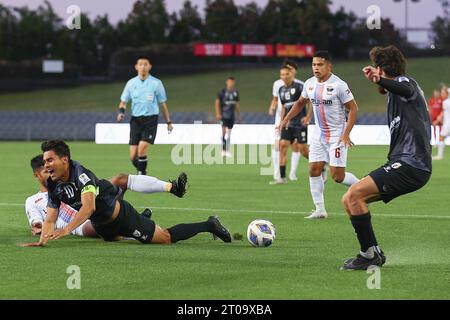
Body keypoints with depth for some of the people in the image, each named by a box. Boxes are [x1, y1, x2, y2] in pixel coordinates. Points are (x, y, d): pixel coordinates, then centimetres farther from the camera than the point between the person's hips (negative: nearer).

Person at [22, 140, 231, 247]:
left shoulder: (80, 174, -33)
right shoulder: (53, 186, -10)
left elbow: (89, 206, -45)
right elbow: (50, 218, -10)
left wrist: (66, 230, -57)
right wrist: (41, 241, -29)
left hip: (120, 216, -8)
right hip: (102, 226, 8)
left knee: (166, 238, -1)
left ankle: (210, 225, 16)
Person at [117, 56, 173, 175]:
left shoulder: (156, 83, 1)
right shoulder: (131, 83, 7)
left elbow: (162, 103, 9)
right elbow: (123, 102, 14)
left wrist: (168, 122, 11)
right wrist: (121, 112, -7)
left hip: (150, 119, -3)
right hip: (135, 119, 3)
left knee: (142, 148, -20)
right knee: (133, 156, -2)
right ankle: (141, 171, 22)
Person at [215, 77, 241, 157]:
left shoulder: (236, 92, 11)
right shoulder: (223, 91, -4)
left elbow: (237, 104, 19)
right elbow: (217, 102, -4)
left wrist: (238, 115, 18)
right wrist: (218, 113, -11)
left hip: (231, 116, 5)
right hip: (223, 114, -5)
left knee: (228, 133, 8)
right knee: (224, 131, -12)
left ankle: (227, 150, 14)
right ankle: (223, 150, -10)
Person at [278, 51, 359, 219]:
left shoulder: (339, 85, -16)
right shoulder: (309, 84, 4)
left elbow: (353, 108, -12)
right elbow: (301, 102, 22)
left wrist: (346, 134, -18)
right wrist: (286, 119, 13)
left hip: (337, 134, -7)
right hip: (319, 134, 7)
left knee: (337, 176, -10)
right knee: (314, 170, 0)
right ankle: (320, 210, 6)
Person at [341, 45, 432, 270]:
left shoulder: (404, 81, -5)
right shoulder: (394, 94, 26)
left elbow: (407, 91, -34)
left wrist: (380, 81, -53)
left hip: (410, 165, -10)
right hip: (401, 163, 10)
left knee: (355, 194, -20)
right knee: (349, 200, 9)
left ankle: (369, 254, -14)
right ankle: (374, 254, 12)